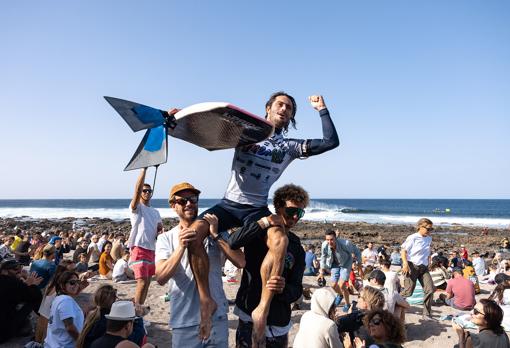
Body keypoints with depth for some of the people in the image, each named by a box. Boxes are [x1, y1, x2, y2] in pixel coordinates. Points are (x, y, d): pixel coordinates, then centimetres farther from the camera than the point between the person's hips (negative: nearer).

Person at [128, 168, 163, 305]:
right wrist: (144, 168, -22)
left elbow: (160, 230, 24)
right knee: (142, 281, -13)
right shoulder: (136, 208, -2)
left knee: (147, 282, 13)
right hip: (139, 248, -7)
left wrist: (160, 228, -2)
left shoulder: (155, 212, 17)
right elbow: (137, 188, -18)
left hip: (152, 249, 7)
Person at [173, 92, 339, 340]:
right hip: (229, 203, 1)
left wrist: (322, 109, 9)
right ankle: (206, 300, -13)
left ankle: (263, 308, -22)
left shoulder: (290, 146, 10)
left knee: (280, 241, -33)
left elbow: (331, 142, 4)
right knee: (194, 231, -27)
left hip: (257, 209, 0)